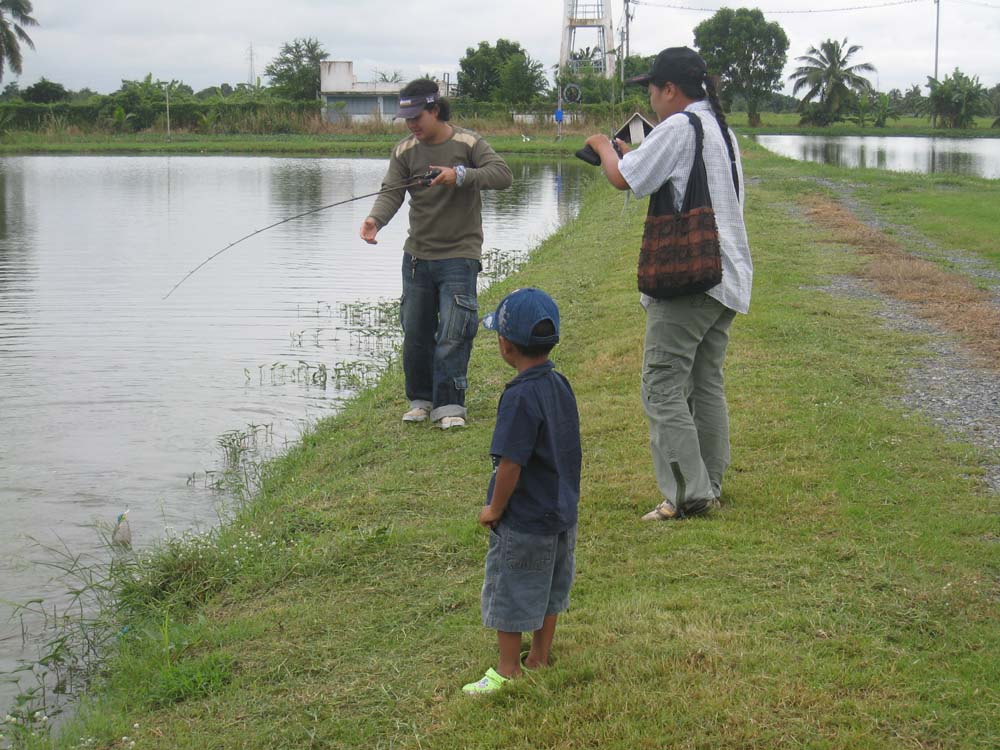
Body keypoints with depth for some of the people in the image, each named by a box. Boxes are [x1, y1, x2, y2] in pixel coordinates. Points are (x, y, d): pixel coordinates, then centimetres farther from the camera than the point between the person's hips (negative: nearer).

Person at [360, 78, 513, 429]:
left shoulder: (468, 144, -6)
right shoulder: (404, 151, 4)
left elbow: (503, 174, -17)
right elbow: (392, 192, -6)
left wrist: (461, 175, -29)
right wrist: (375, 219, -26)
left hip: (459, 256, -4)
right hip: (417, 255, 4)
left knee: (452, 333, -10)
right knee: (415, 333, 9)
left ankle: (449, 406, -4)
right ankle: (420, 400, 22)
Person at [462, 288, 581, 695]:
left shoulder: (520, 396, -25)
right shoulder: (560, 385, 1)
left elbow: (511, 463, -24)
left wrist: (495, 509, -11)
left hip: (523, 521, -9)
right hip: (561, 514, 9)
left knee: (510, 593, 6)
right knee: (549, 589, 20)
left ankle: (508, 671, 16)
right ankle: (540, 659, 32)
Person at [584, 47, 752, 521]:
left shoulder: (679, 127, -12)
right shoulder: (722, 129, 18)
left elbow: (622, 178, -13)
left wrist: (603, 145, 6)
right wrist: (630, 153, 21)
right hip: (728, 279, 10)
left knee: (663, 387, -6)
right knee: (707, 384, 15)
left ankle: (688, 494, -9)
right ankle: (710, 487, 19)